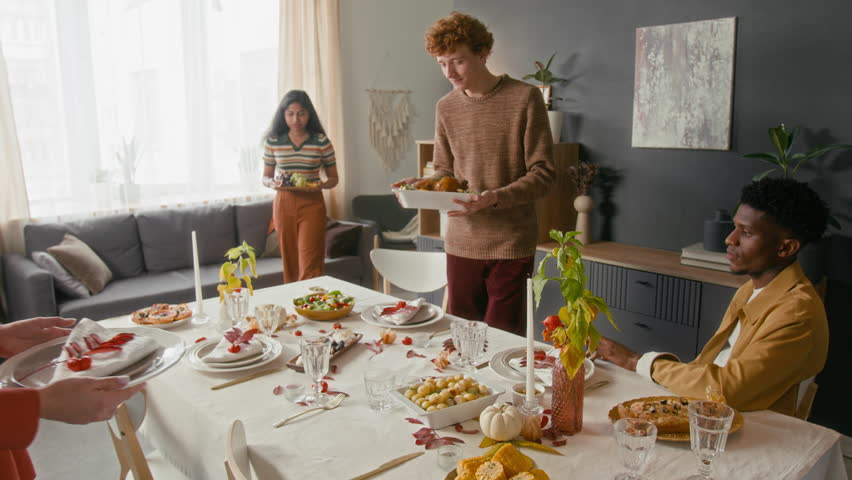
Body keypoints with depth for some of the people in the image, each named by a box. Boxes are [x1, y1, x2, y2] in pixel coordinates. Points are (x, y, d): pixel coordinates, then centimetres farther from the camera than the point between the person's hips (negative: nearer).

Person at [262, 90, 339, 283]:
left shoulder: (322, 142, -1)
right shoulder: (272, 142, 3)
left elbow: (334, 178, 5)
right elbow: (266, 177, 11)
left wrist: (322, 184, -17)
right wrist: (273, 183, -12)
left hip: (312, 204, -2)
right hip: (283, 204, 2)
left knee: (309, 265, -7)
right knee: (290, 264, 8)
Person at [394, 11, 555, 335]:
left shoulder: (524, 98, -5)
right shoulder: (446, 108, 9)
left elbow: (543, 174, -8)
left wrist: (495, 197, -22)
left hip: (510, 244, -4)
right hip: (461, 242, 4)